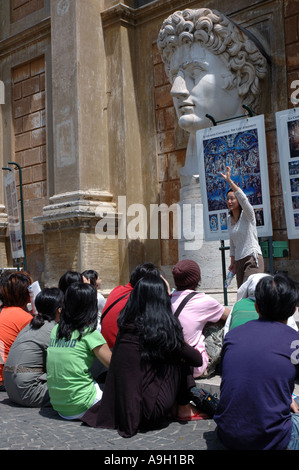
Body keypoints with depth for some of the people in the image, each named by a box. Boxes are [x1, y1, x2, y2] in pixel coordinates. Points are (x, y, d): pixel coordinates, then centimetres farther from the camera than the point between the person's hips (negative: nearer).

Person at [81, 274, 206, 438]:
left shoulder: (126, 322, 0)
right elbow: (197, 359, -1)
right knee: (180, 361, 9)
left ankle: (175, 408, 23)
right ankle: (183, 410, 21)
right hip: (149, 412, -5)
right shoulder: (165, 326, -11)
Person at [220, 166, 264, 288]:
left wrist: (229, 180, -28)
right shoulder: (230, 219, 14)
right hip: (239, 261, 7)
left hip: (253, 259, -6)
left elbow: (243, 198, -25)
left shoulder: (247, 214, -4)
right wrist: (232, 263, 16)